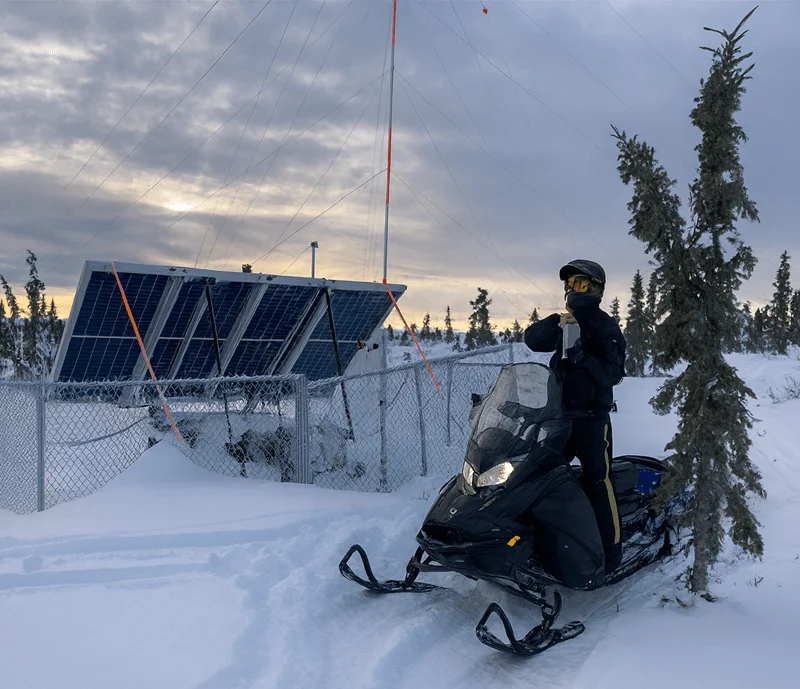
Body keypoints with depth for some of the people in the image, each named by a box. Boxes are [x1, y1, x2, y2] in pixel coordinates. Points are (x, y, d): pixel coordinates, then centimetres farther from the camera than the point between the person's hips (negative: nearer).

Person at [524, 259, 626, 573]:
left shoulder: (605, 326, -4)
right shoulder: (567, 324, 14)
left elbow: (614, 372, -15)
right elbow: (532, 339, 0)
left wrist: (584, 358, -28)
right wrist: (555, 322, -15)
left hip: (592, 419, -6)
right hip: (560, 415, 6)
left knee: (598, 480, -8)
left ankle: (611, 550, 0)